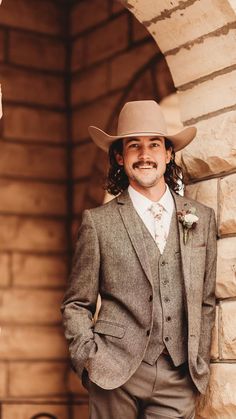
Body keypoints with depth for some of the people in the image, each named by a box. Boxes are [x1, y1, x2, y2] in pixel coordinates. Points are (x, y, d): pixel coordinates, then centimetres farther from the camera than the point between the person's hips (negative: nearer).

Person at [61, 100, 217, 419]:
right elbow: (76, 305, 5)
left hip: (179, 381, 2)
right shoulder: (98, 222, 0)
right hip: (116, 375, -2)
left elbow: (205, 301, 13)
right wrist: (89, 359, -7)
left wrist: (200, 364, 9)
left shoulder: (202, 218, 8)